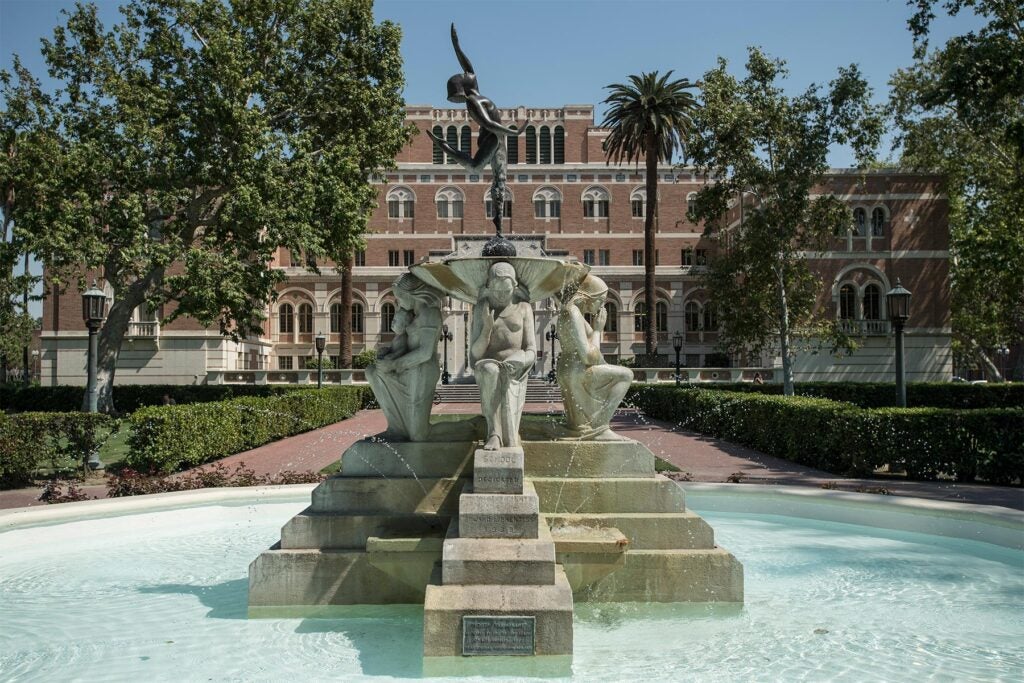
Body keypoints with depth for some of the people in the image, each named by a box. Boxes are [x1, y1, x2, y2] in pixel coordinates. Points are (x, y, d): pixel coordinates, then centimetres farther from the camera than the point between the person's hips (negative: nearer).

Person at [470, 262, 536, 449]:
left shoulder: (523, 308, 10)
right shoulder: (481, 308, 9)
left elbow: (531, 352, 3)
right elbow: (475, 353, 3)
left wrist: (513, 364, -19)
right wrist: (487, 326, -14)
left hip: (515, 372, 1)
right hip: (487, 369, 0)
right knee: (491, 371, -38)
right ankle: (493, 433, -39)